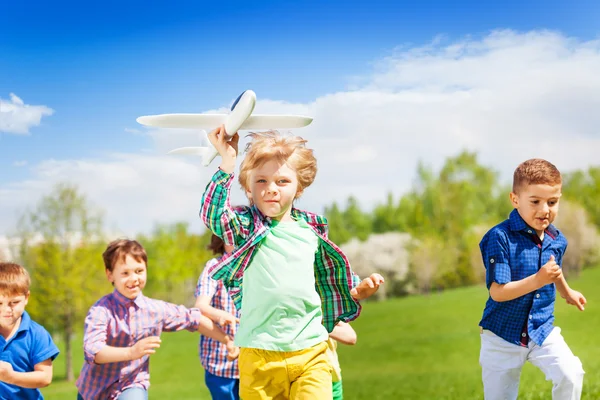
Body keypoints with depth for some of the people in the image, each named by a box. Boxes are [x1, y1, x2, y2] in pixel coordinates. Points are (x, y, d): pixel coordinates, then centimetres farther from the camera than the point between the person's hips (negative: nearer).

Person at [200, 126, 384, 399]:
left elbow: (328, 277, 25)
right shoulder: (246, 226, 1)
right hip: (260, 354, -2)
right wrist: (228, 160, -22)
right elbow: (212, 216, -21)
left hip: (311, 351, 2)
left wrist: (358, 290, 7)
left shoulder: (311, 230, 11)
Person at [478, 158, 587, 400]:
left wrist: (567, 293, 39)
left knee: (571, 375, -20)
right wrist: (537, 281, -36)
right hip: (502, 335, -3)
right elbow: (497, 292, -24)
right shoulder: (500, 237, -20)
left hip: (543, 331, 4)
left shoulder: (557, 240, -2)